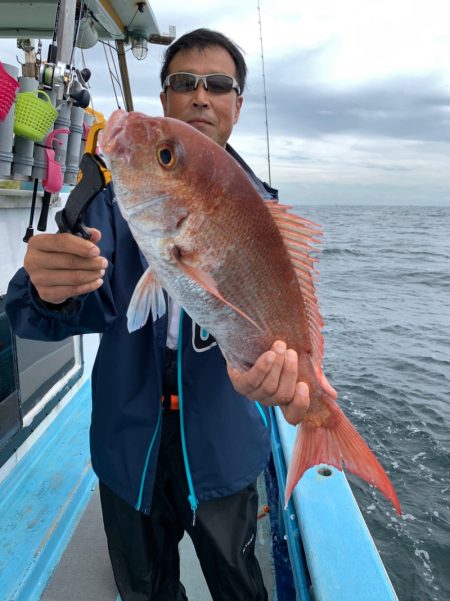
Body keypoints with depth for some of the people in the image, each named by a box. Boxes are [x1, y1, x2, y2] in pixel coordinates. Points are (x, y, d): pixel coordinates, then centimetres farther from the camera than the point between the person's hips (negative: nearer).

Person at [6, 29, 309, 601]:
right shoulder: (117, 195, -3)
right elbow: (94, 304, -15)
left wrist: (275, 356, -42)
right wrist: (49, 291, -39)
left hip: (222, 443, 0)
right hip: (130, 445, 1)